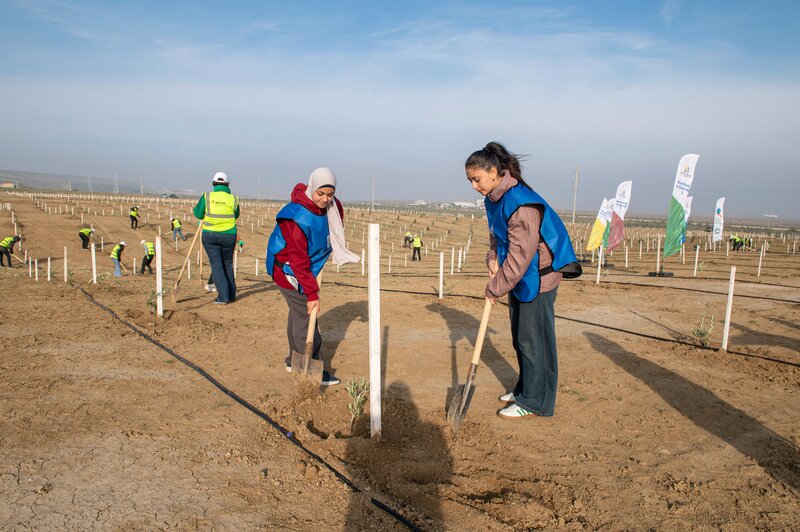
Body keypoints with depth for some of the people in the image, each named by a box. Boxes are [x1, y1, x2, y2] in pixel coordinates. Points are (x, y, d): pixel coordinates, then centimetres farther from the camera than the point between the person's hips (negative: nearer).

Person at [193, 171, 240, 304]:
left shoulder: (206, 197, -6)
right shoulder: (233, 199, -3)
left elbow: (198, 214, 1)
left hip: (210, 235, -1)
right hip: (228, 236, 1)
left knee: (216, 264, 3)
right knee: (227, 264, 16)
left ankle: (223, 296, -5)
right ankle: (231, 295, 20)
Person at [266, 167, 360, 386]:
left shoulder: (331, 206, -8)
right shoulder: (298, 218, -32)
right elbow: (299, 261, -31)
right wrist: (312, 294, -30)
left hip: (306, 266, 9)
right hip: (288, 270, -8)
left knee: (298, 313, 17)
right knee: (305, 316, -8)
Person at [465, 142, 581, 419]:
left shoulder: (520, 201, -26)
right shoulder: (493, 199, 4)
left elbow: (521, 254, -26)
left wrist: (496, 287, -19)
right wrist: (493, 260, -2)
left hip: (537, 277, -10)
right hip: (517, 278, 10)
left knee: (534, 341, -1)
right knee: (519, 339, 18)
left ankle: (534, 402, 11)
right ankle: (524, 390, 33)